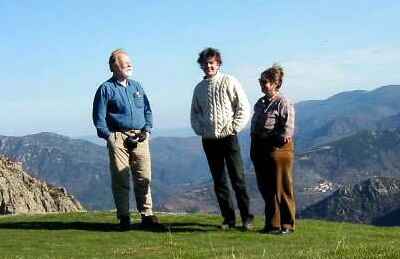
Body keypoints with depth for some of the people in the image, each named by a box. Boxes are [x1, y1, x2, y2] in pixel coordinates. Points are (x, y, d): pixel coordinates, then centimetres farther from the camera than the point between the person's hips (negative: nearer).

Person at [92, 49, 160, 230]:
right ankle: (124, 217, 7)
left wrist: (147, 130, 6)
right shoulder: (106, 89, 1)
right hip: (118, 139, -4)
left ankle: (147, 215, 9)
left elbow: (147, 110, 21)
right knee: (120, 179, -1)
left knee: (144, 178, 2)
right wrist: (109, 136, -10)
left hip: (139, 138, 4)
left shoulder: (137, 86, 17)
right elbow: (98, 117, -1)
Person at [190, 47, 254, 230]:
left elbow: (244, 108, -3)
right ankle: (228, 218, 15)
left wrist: (234, 128, -9)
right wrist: (200, 130, 4)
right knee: (219, 182, 8)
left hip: (228, 138, -4)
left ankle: (246, 217, 4)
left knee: (238, 179, -3)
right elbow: (194, 113, 20)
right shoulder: (199, 88, 12)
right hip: (208, 140, 4)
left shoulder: (229, 82, -1)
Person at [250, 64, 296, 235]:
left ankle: (287, 225, 8)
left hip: (277, 148, -8)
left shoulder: (282, 103, -10)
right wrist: (254, 150, 12)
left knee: (281, 188, -1)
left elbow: (288, 127, -15)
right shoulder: (260, 103, 14)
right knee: (265, 188, 11)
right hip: (259, 149, 8)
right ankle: (272, 224, 21)